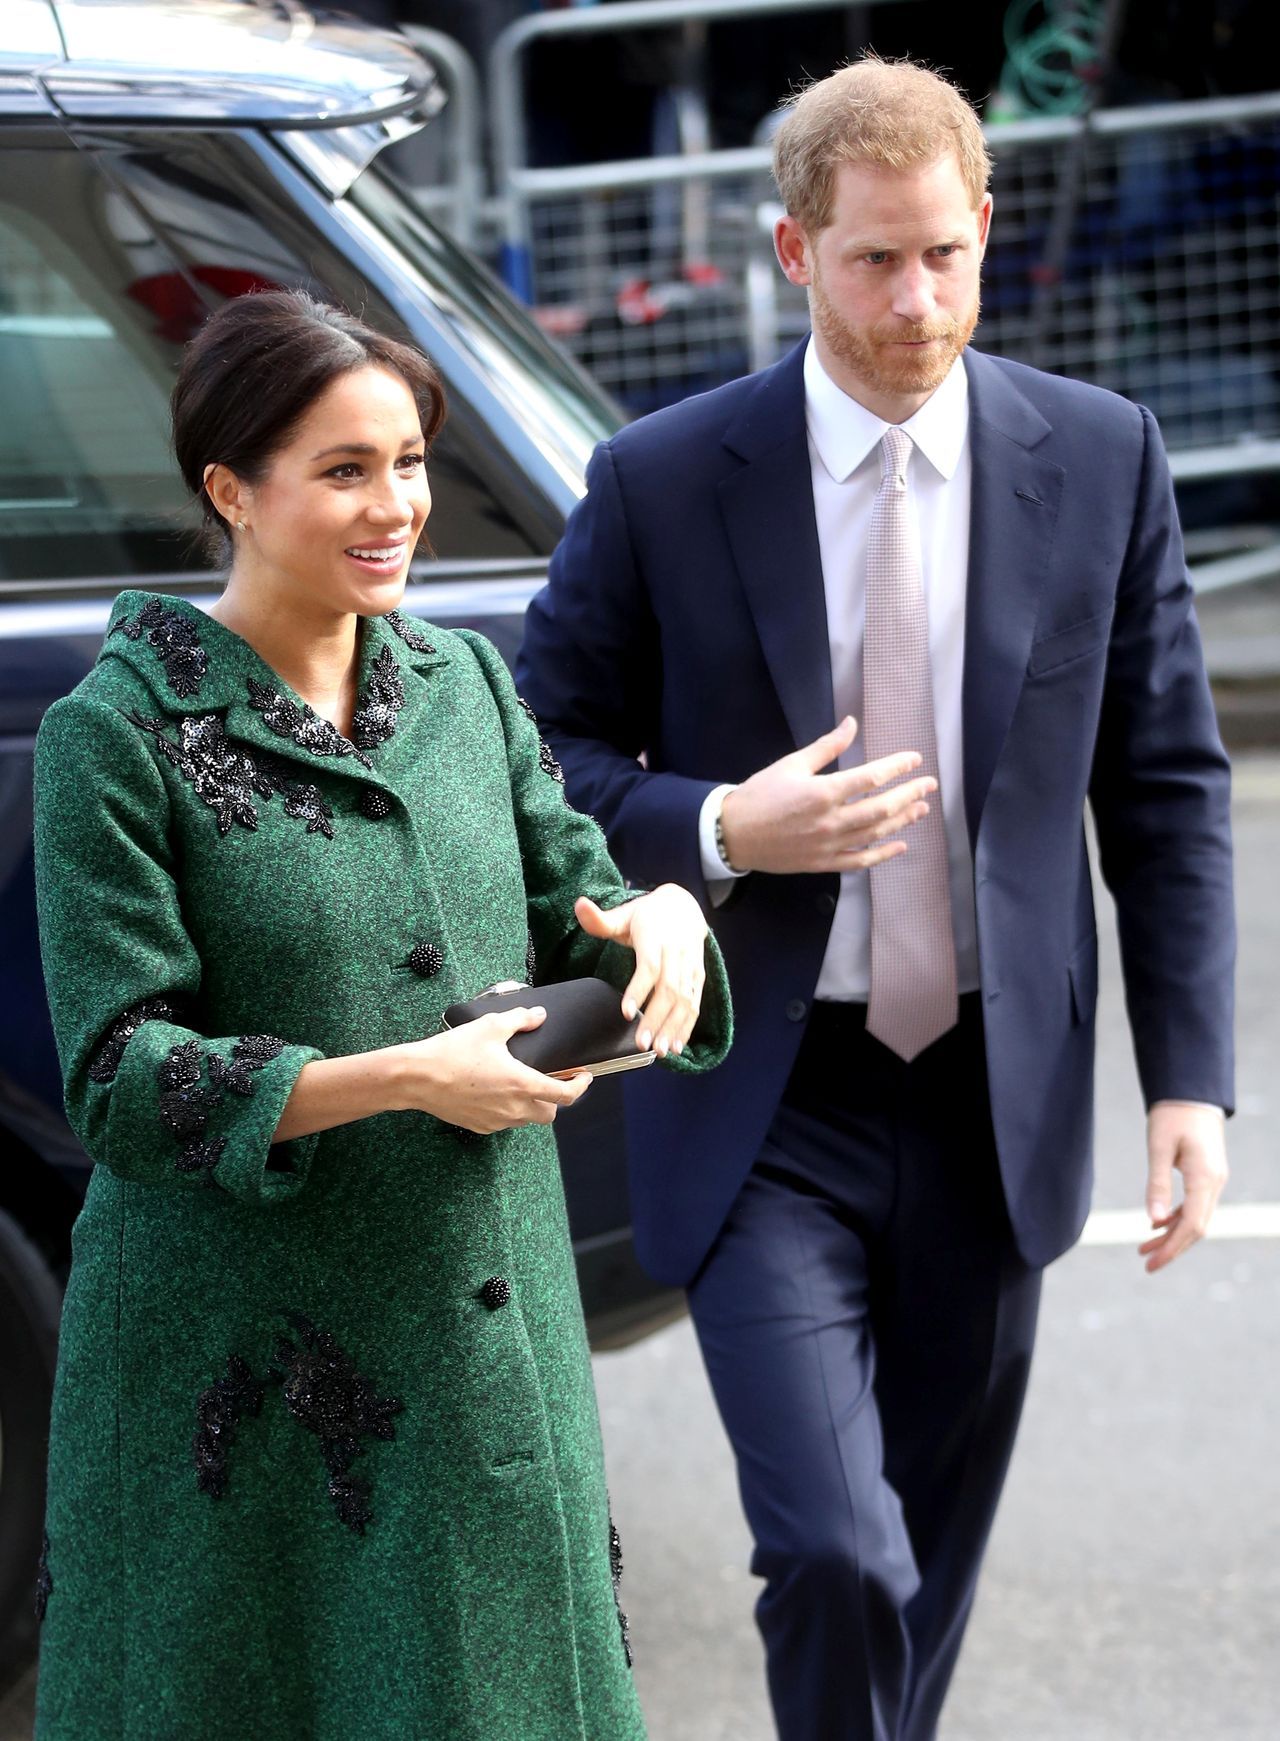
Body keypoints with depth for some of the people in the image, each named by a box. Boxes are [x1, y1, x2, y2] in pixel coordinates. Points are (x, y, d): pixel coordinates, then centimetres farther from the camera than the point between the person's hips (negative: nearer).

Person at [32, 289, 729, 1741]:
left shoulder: (464, 681, 6)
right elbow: (121, 1077, -13)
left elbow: (573, 901, 12)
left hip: (484, 1332, 5)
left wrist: (659, 916, -11)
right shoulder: (119, 734, -10)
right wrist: (406, 1079, -23)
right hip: (244, 1366, -5)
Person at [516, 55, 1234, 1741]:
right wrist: (719, 831, -18)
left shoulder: (1103, 459, 0)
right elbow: (547, 752, 1)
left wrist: (1190, 1074, -2)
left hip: (994, 1098, 3)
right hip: (766, 1111, -2)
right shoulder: (662, 481, -6)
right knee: (833, 1553, -15)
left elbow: (1166, 784, 4)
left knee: (930, 1556, 15)